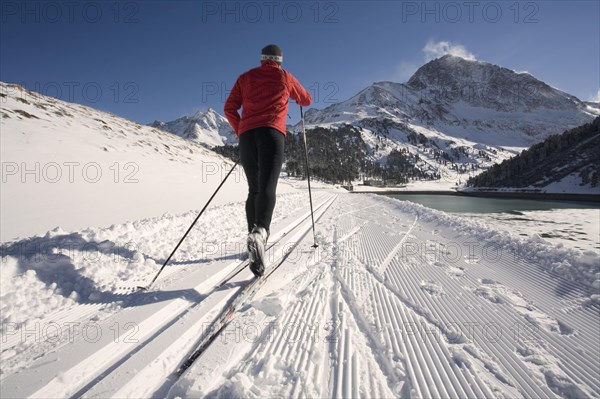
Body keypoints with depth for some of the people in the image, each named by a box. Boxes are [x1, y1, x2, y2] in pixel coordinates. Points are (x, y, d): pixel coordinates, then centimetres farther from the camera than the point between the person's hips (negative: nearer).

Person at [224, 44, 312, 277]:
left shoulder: (245, 77, 21)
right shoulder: (285, 77, 17)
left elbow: (229, 108, 13)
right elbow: (307, 101, 31)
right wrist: (294, 92, 51)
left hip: (247, 135, 3)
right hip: (272, 133, -3)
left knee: (254, 190, 13)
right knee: (267, 188, -18)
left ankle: (253, 234, 11)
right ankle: (260, 231, -42)